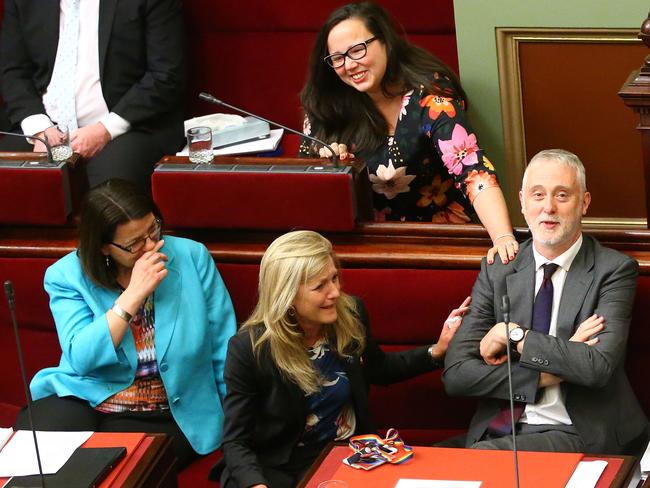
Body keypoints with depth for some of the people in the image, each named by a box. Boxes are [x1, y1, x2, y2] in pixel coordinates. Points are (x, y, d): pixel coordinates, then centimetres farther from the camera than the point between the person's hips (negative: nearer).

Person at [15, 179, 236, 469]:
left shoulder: (192, 258, 0)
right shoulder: (67, 276, -3)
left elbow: (223, 349, 3)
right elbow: (81, 359, -17)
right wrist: (134, 293, -21)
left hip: (165, 417, 0)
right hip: (81, 399, 1)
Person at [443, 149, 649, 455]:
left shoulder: (615, 270, 0)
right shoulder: (497, 272, 10)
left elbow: (599, 366, -15)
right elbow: (456, 374, 1)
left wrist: (515, 335, -10)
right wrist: (547, 374, -9)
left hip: (578, 437, -4)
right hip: (496, 430, 4)